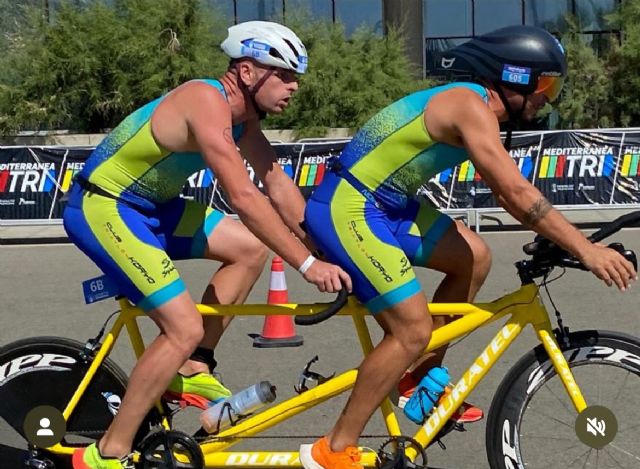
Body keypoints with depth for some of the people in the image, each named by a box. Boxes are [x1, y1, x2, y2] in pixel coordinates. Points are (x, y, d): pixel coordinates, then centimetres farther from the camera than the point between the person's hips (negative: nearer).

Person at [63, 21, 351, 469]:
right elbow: (244, 198, -32)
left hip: (145, 204, 10)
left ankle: (192, 370, 12)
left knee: (252, 248, 10)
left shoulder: (242, 113, 4)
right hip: (102, 208, -10)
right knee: (185, 329, -16)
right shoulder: (207, 102, -25)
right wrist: (307, 264, -31)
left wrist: (324, 251, 1)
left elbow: (280, 188, 7)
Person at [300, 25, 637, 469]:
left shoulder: (475, 106, 12)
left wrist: (566, 239, 12)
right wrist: (586, 250, -25)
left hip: (384, 203, 10)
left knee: (473, 258, 12)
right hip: (348, 210, -10)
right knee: (412, 330, -12)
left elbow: (506, 191, 18)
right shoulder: (472, 107, -18)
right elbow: (518, 193, -25)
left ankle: (422, 380, 19)